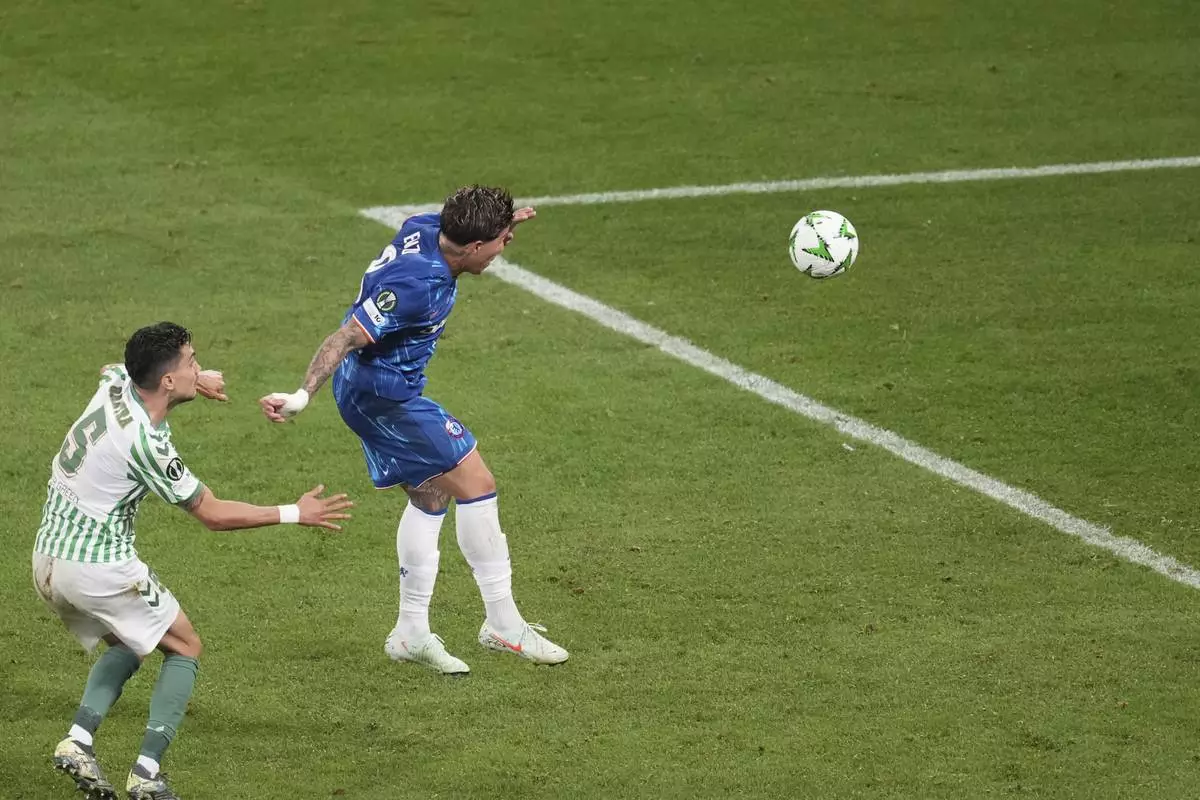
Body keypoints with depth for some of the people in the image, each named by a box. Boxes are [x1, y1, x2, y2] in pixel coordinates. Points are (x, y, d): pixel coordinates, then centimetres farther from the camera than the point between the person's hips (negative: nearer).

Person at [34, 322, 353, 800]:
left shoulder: (115, 384, -1)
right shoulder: (146, 443, -22)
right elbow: (213, 514, -12)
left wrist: (195, 383, 18)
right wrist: (294, 514, -5)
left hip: (47, 560, 8)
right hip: (100, 567, -8)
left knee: (126, 645, 27)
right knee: (184, 648, 9)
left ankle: (79, 740, 5)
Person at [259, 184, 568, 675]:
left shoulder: (425, 228, -4)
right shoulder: (418, 285, -31)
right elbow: (347, 337, -32)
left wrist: (500, 223, 18)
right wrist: (302, 397, -34)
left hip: (370, 390, 11)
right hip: (387, 394, -11)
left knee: (430, 496, 16)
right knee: (475, 483, -6)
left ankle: (411, 632, 21)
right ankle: (503, 625, 2)